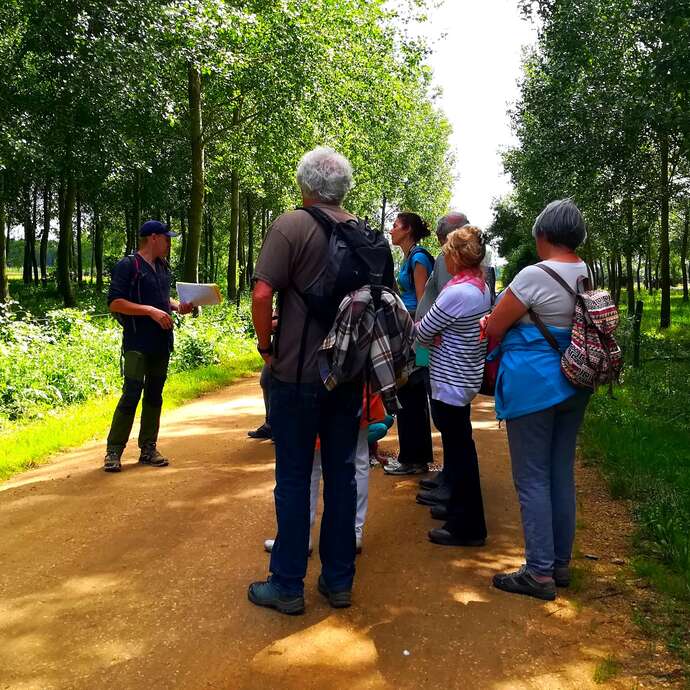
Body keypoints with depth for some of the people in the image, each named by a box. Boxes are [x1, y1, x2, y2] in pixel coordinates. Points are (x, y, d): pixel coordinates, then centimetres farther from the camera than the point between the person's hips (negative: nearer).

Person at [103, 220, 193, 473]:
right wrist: (150, 311, -21)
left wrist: (177, 307, 7)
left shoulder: (164, 268, 15)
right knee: (131, 395, -10)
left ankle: (148, 449, 17)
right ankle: (113, 451, 0)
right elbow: (114, 303, -15)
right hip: (137, 344, -7)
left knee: (154, 396, 10)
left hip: (161, 344, 8)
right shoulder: (127, 266, -8)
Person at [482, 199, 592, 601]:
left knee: (533, 479, 0)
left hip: (533, 386, -8)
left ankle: (540, 573, 6)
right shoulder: (588, 274, 5)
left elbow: (493, 328, -11)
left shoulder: (535, 276, -18)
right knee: (562, 475, 15)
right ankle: (561, 563, 26)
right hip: (573, 386, 8)